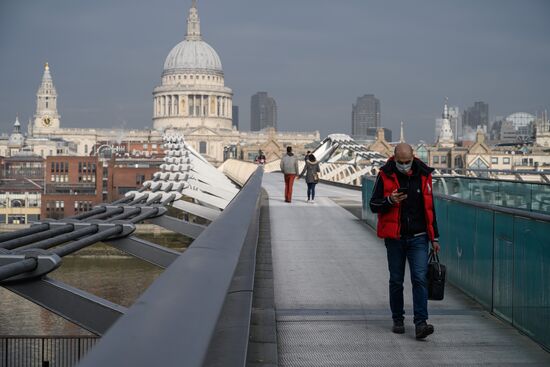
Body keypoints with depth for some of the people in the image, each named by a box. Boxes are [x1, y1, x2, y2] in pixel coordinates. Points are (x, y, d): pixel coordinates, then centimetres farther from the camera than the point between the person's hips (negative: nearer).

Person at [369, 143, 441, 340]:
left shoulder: (423, 175, 4)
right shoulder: (385, 175, -3)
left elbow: (429, 207, 12)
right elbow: (373, 205, 0)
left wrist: (434, 237, 12)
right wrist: (390, 201, -21)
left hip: (418, 238, 0)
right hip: (394, 238, 0)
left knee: (420, 278, -10)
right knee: (396, 281, 9)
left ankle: (421, 323, -13)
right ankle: (398, 320, 23)